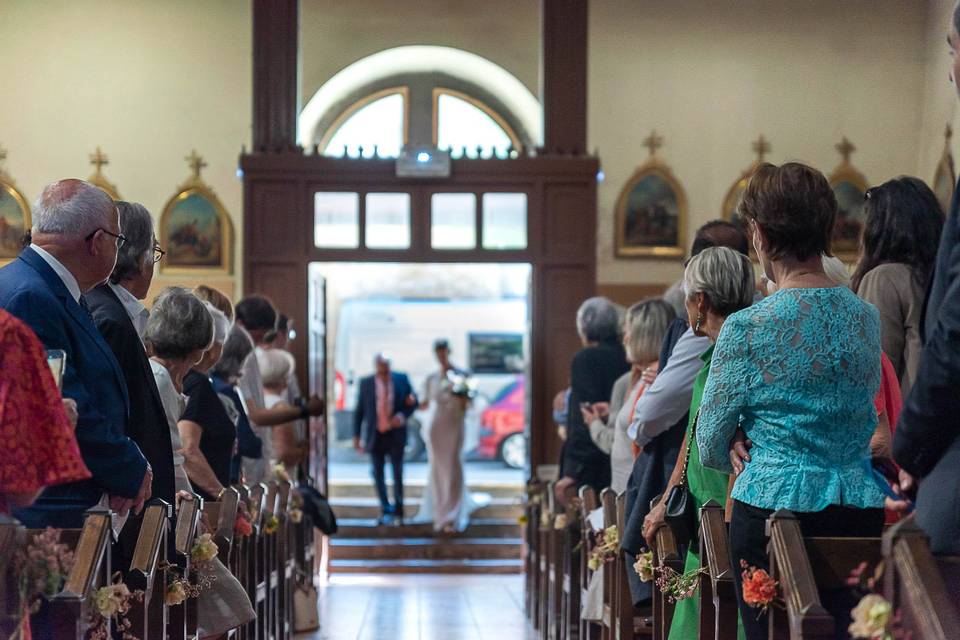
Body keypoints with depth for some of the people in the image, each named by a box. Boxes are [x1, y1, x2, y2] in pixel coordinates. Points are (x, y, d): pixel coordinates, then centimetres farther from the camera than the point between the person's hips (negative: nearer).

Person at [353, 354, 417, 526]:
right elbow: (359, 411, 2)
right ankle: (386, 510, 15)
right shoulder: (366, 383, -1)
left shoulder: (402, 379, -1)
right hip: (375, 435, 0)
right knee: (378, 474, 3)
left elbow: (413, 402, 6)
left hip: (396, 435, 0)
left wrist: (402, 416, -13)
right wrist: (356, 436, -1)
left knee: (398, 474, 3)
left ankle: (398, 512, 13)